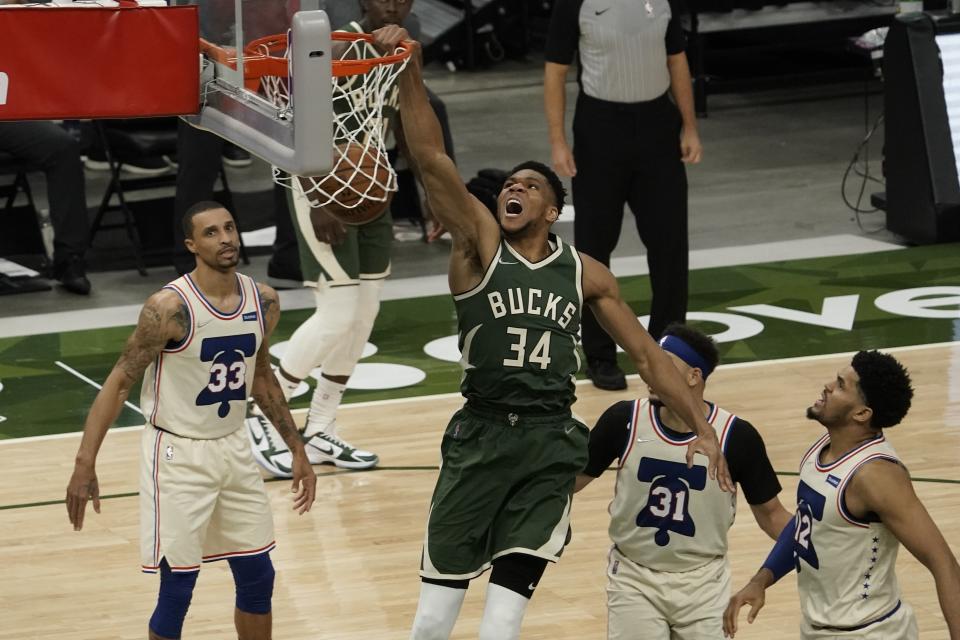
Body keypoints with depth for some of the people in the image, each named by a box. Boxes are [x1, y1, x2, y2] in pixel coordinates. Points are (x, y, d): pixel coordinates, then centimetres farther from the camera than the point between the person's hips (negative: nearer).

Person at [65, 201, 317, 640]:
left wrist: (297, 450, 16)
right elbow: (118, 384, -17)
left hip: (232, 449, 6)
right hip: (178, 455, -6)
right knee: (178, 589, -4)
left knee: (258, 578, 11)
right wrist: (85, 465, -22)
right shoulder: (169, 308, -20)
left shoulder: (263, 301, -1)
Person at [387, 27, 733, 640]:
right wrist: (410, 70, -24)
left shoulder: (585, 273, 8)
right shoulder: (480, 244, 1)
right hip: (480, 435, -1)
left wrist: (702, 426, 2)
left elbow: (647, 353, 11)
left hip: (552, 443, 1)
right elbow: (432, 158, -12)